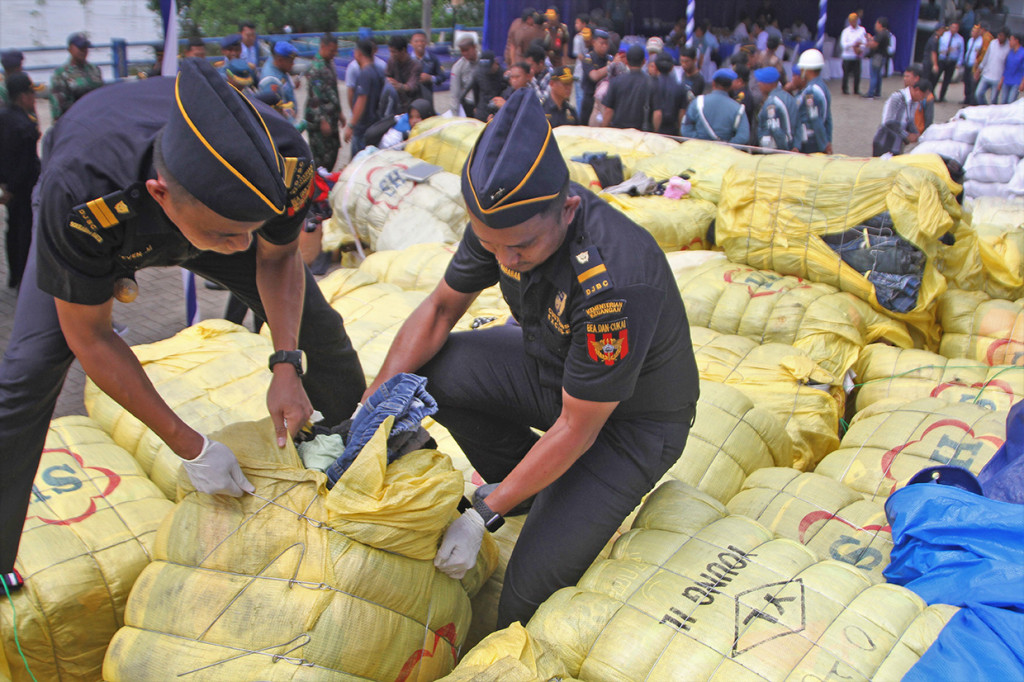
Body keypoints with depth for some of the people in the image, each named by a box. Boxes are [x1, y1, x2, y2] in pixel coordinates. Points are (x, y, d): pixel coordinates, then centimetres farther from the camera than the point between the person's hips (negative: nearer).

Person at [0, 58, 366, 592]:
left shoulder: (283, 158, -40)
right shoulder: (80, 198, -47)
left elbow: (278, 256, -17)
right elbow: (88, 336, -30)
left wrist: (286, 366, -29)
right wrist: (188, 447, -30)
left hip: (205, 207, 3)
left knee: (317, 328, -1)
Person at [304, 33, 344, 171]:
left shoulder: (330, 63, 12)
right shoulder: (315, 68, -18)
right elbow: (314, 97, -21)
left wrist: (339, 112, 23)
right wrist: (322, 121, -22)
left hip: (331, 117, 9)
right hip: (319, 119, -9)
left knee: (334, 148, 15)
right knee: (322, 154, -5)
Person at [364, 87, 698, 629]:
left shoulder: (615, 282, -39)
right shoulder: (504, 220, -18)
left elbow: (577, 430, -29)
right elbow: (441, 307, -3)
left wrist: (484, 515, -23)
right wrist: (375, 401, -14)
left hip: (633, 417, -7)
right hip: (551, 366, 7)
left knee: (532, 587, -21)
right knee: (430, 370, -12)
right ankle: (529, 486, 8)